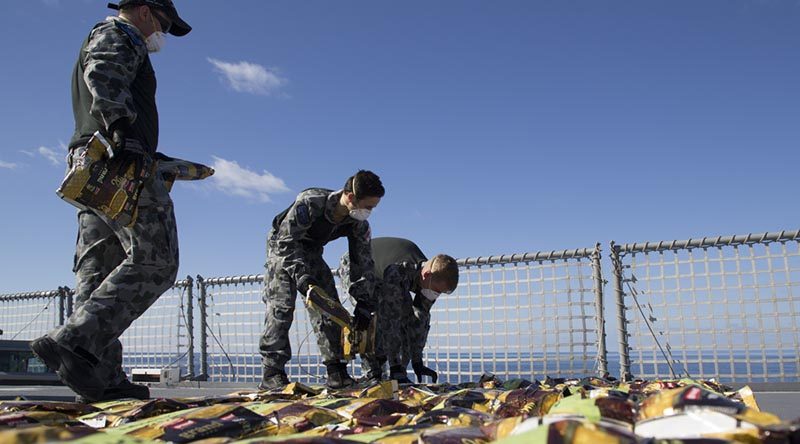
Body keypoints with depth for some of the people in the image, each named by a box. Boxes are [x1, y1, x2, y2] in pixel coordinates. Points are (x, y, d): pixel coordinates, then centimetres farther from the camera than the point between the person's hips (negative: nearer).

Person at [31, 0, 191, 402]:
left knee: (99, 272, 0)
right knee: (154, 261, -16)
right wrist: (122, 126, -32)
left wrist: (149, 155, 26)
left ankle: (103, 378, -3)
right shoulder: (118, 36, 6)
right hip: (121, 164, -10)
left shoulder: (98, 41, 36)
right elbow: (103, 76, -16)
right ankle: (73, 340, -25)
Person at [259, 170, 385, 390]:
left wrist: (364, 303, -14)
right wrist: (303, 278, -40)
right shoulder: (310, 203, -37)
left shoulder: (358, 224, -19)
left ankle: (336, 371, -1)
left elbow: (363, 262, -10)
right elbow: (286, 242, -31)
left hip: (311, 252, 5)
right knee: (281, 308, -18)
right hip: (282, 248, -5)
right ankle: (272, 373, -16)